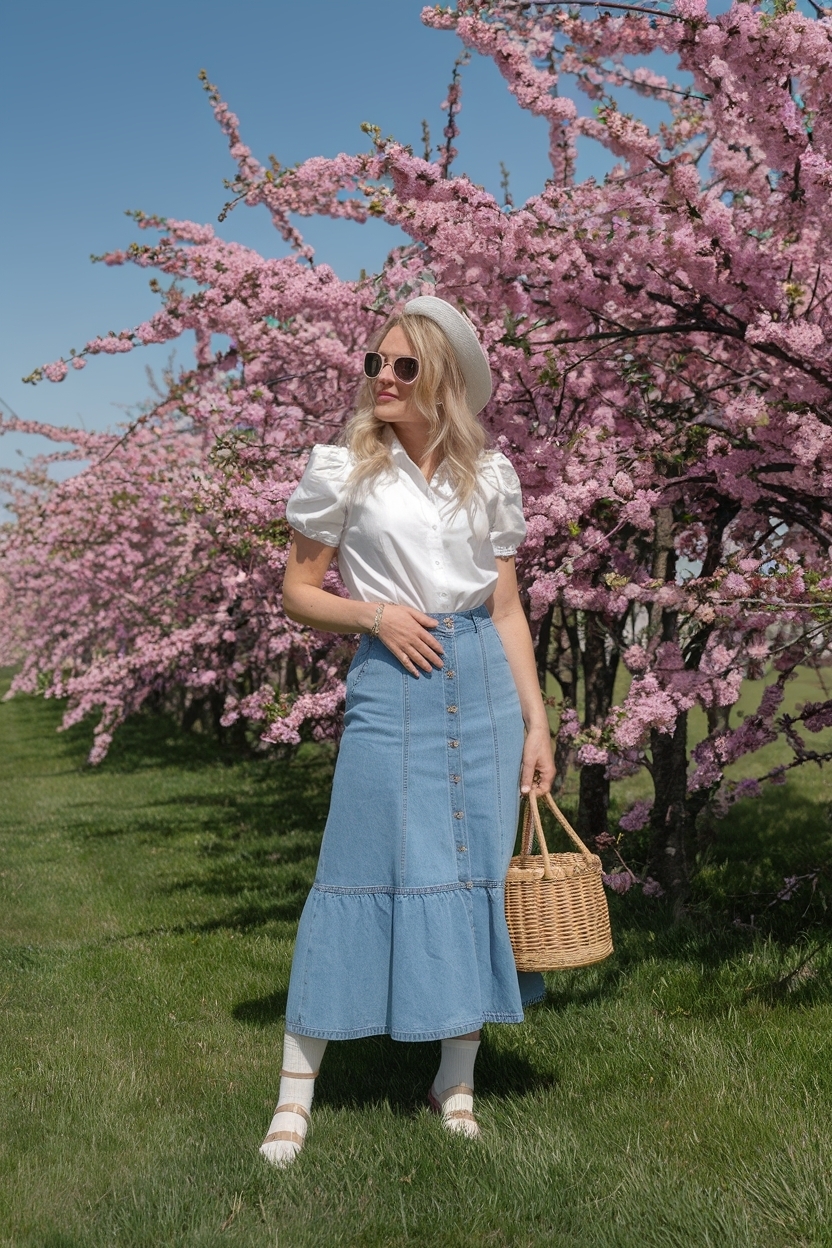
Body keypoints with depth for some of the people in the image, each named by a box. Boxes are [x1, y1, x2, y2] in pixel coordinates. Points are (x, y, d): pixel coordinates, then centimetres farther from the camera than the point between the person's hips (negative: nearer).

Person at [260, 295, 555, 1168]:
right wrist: (375, 614, -11)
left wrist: (536, 723, 5)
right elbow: (298, 593, 6)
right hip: (392, 680, -3)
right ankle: (296, 1093, 6)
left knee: (478, 870, 4)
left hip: (484, 681, 3)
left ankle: (455, 1085, 17)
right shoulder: (342, 469, 2)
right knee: (362, 869, -5)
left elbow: (506, 610, 11)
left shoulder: (489, 477, 9)